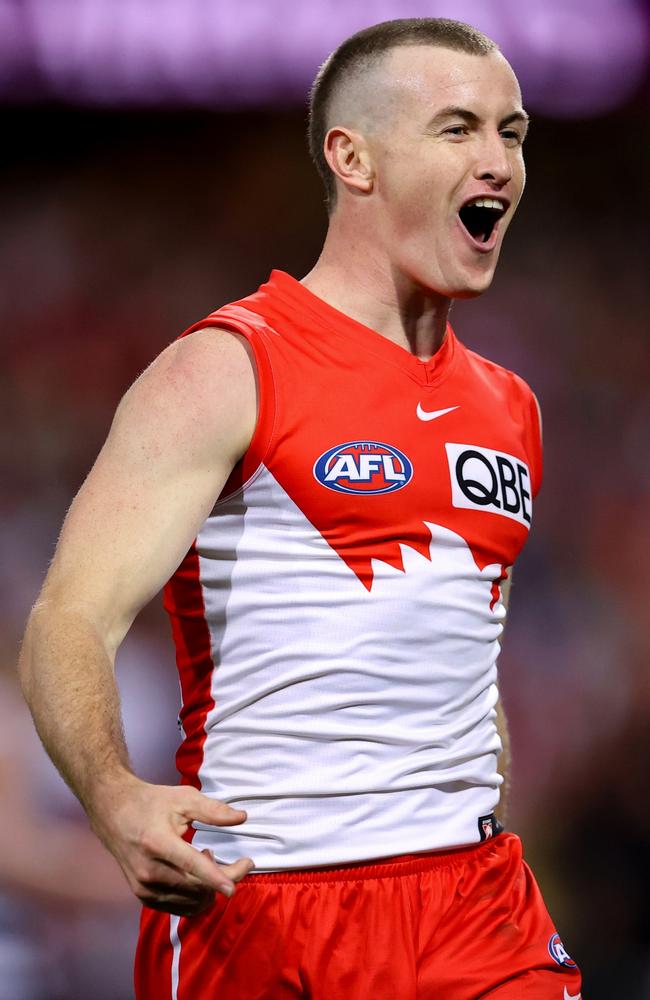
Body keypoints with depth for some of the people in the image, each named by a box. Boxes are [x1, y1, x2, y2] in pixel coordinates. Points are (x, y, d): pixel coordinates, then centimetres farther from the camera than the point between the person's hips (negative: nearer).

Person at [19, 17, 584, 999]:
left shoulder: (508, 408, 15)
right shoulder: (224, 374, -5)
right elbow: (71, 623, -14)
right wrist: (117, 799, -32)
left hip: (477, 905, 5)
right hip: (256, 912, -5)